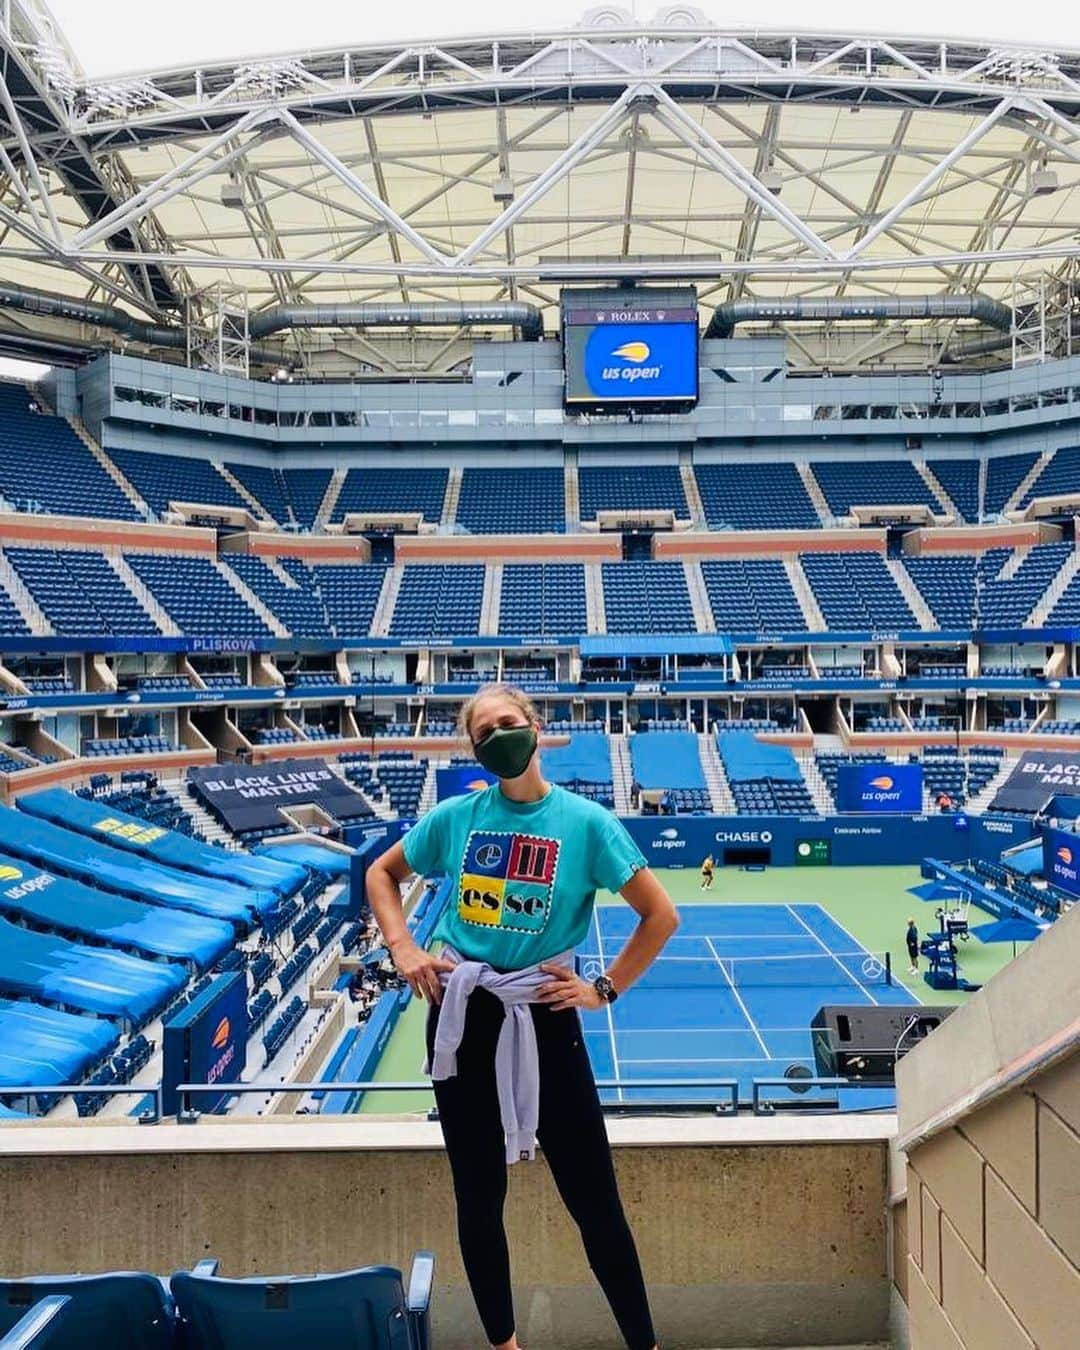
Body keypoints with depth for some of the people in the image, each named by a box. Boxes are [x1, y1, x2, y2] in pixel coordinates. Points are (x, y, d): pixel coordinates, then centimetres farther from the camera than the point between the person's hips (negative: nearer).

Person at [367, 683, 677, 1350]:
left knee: (594, 1197, 3)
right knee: (478, 1195, 15)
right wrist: (404, 949, 0)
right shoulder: (457, 816, -2)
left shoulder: (586, 821, -10)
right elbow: (382, 874, 13)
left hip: (543, 1016, -2)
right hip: (460, 1013, 3)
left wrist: (605, 989, -7)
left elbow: (661, 915, -6)